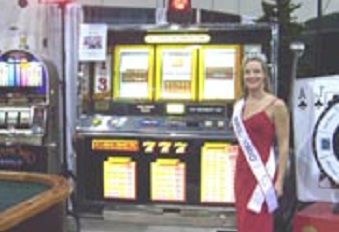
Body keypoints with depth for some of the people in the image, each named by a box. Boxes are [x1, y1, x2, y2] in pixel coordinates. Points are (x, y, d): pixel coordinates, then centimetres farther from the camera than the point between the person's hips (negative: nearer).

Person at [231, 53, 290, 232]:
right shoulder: (239, 105, 9)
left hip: (263, 172, -6)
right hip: (242, 171, 6)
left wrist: (279, 180, -15)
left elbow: (283, 146, -11)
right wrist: (238, 173, 14)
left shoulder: (276, 105, -9)